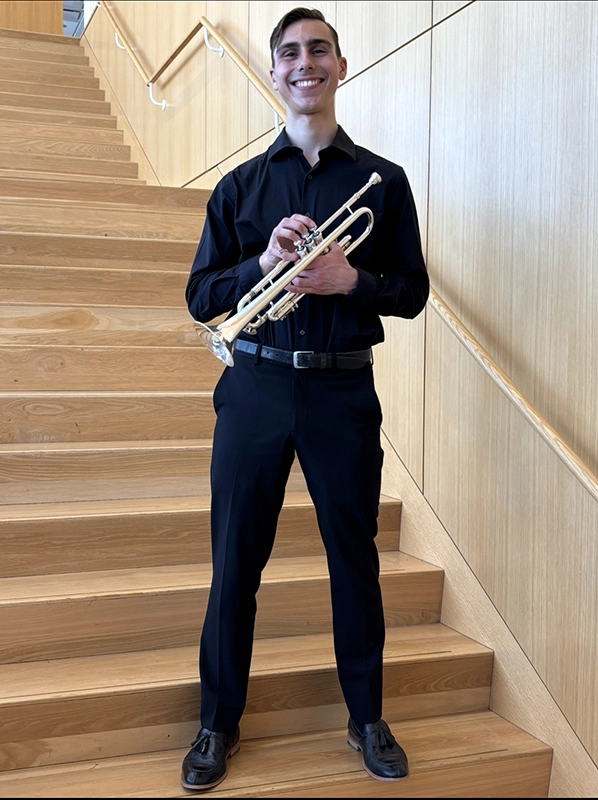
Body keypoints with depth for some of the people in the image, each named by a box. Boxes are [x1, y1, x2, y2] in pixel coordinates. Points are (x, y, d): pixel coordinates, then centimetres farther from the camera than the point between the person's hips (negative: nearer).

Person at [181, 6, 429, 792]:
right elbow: (200, 296, 4)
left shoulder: (383, 180, 5)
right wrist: (265, 263, -14)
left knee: (355, 556, 9)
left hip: (344, 388, 0)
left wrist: (351, 280, -15)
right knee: (236, 558, 7)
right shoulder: (240, 184, 7)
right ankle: (219, 722, 26)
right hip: (255, 385, 1)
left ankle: (367, 717, 29)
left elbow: (412, 290, 4)